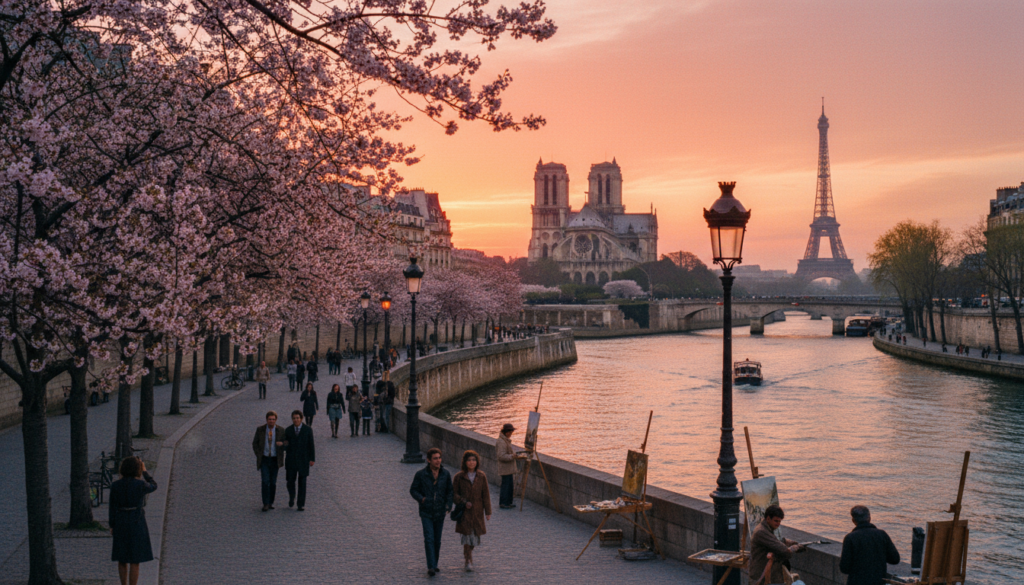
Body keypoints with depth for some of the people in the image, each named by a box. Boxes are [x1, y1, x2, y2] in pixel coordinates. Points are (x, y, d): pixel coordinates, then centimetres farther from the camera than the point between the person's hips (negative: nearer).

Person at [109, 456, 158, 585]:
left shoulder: (115, 485, -4)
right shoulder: (141, 485, -14)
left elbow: (112, 508, 0)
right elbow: (153, 487, 9)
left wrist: (112, 526, 9)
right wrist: (144, 472, 14)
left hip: (121, 523, 4)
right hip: (137, 524, -4)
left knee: (122, 558, 18)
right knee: (134, 561, 2)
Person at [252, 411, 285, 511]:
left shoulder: (280, 431, -2)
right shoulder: (260, 429, -2)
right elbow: (255, 443, 5)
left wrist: (282, 444, -21)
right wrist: (259, 456, -5)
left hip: (275, 460, 1)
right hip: (264, 459, -1)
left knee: (273, 482, 7)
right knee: (265, 481, -12)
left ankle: (271, 503, 21)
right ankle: (265, 504, -11)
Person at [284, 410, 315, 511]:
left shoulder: (307, 429, -3)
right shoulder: (288, 430, 2)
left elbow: (311, 445, -1)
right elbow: (286, 445, 8)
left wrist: (312, 459, -5)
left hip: (303, 460, -2)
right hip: (291, 460, 2)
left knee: (302, 482, -1)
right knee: (290, 481, 2)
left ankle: (301, 504, 7)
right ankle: (291, 497, 32)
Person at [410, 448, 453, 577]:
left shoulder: (445, 474, -2)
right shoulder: (421, 474, -9)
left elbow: (449, 491, 8)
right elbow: (413, 490, 0)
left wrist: (448, 505, -5)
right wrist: (421, 498, -18)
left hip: (440, 513, 3)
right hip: (426, 513, -3)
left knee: (437, 540, 11)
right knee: (429, 539, -12)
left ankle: (434, 565, 26)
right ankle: (431, 567, -13)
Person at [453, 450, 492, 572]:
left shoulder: (482, 476, 0)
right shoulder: (459, 477, -5)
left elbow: (485, 495, 2)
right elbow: (454, 493, 1)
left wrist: (488, 512, 1)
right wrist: (464, 502, -14)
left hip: (477, 511, 2)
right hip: (464, 511, -2)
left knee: (476, 534, 10)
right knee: (467, 534, -9)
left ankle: (467, 551, 40)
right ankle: (468, 561, -2)